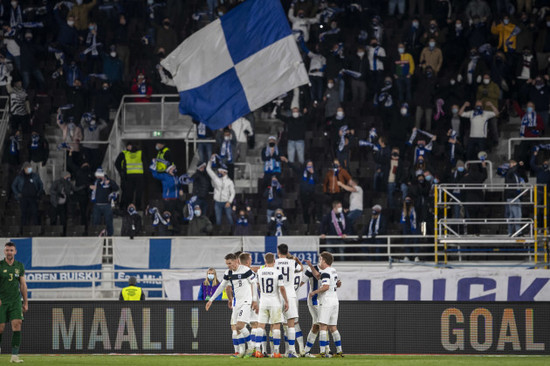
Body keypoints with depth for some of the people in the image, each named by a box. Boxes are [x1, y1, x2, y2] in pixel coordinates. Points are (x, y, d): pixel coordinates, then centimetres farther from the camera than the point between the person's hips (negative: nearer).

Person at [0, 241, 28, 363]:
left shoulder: (19, 266, 8)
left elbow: (23, 285, 13)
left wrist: (26, 302, 11)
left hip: (15, 301, 2)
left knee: (17, 325, -13)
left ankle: (14, 356, -15)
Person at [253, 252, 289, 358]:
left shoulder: (259, 272, 0)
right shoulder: (277, 273, -10)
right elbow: (282, 288, -10)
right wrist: (286, 301, -1)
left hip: (263, 301, 2)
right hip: (275, 301, -2)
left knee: (261, 326, 5)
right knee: (276, 326, 3)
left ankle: (257, 350, -5)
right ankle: (276, 351, 1)